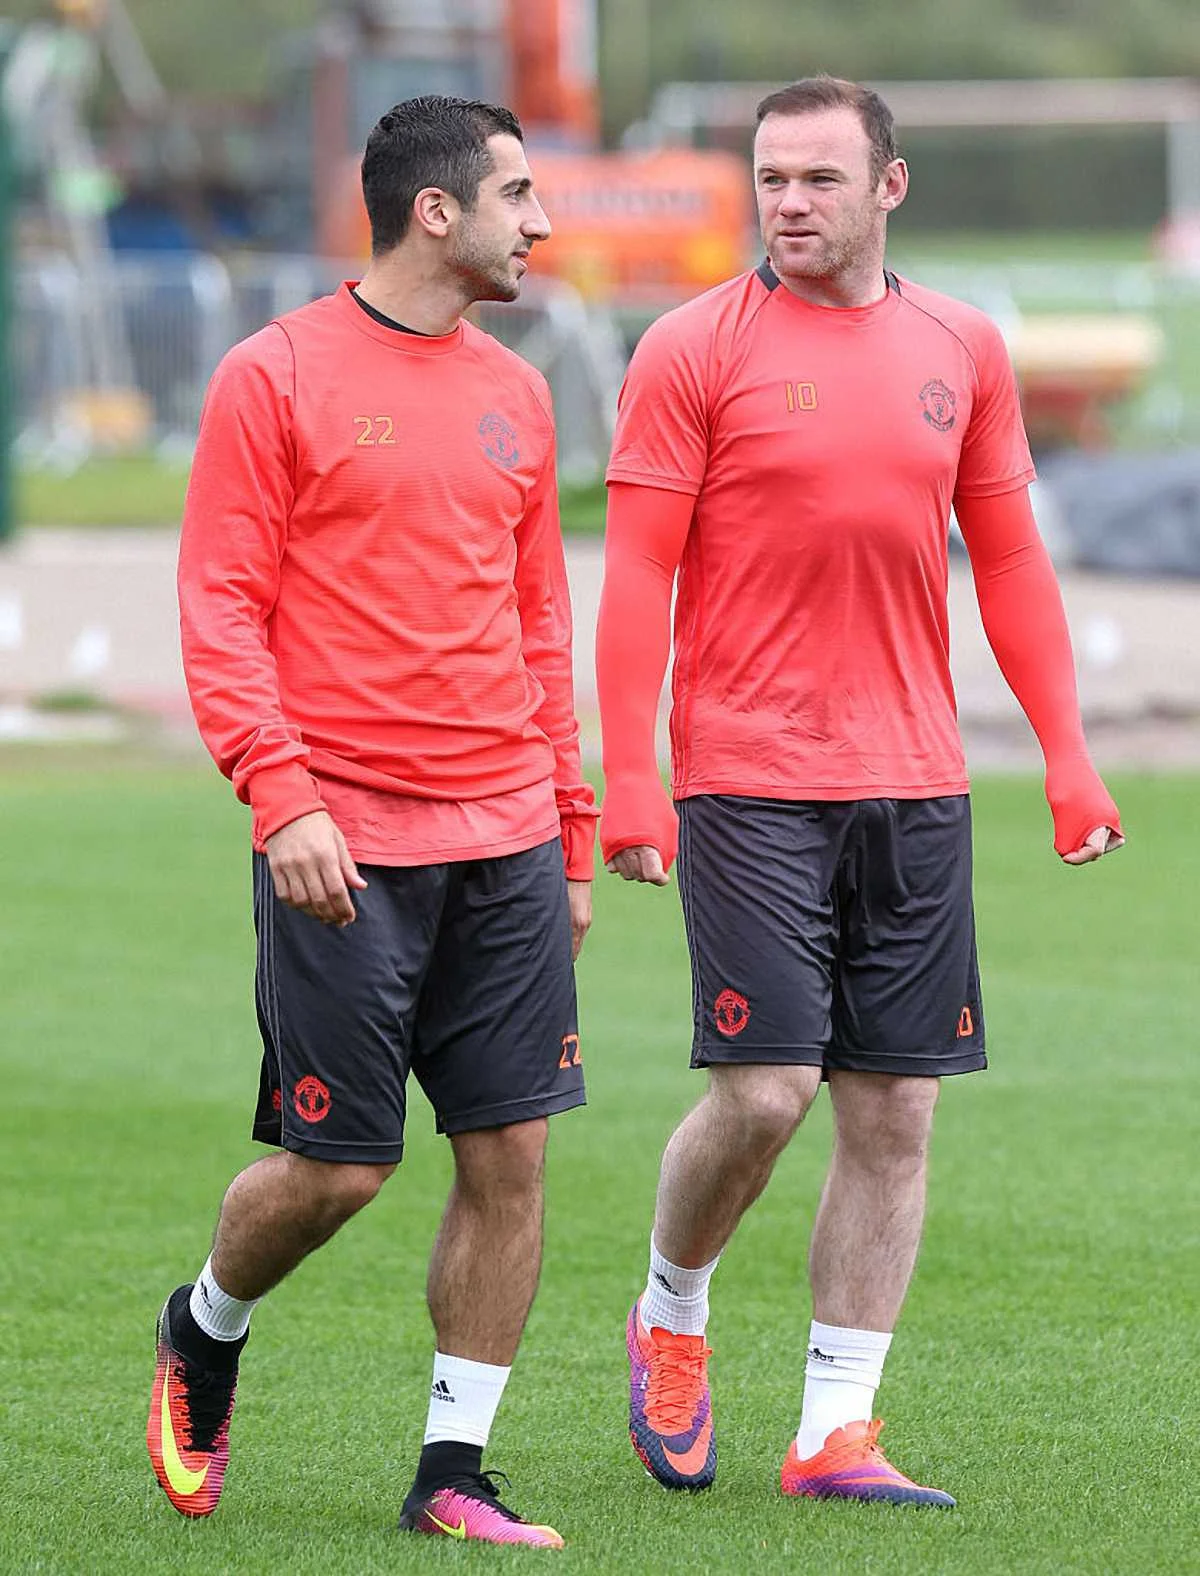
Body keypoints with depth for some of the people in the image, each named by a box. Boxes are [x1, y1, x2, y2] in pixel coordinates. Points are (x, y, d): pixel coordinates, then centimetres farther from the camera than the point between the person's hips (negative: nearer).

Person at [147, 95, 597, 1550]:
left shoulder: (514, 396, 13)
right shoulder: (275, 378, -4)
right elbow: (220, 609, -6)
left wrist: (569, 829, 15)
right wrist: (282, 797, -17)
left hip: (506, 841, 5)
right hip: (345, 849, -5)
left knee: (509, 1155, -1)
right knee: (337, 1167, -3)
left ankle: (452, 1474, 7)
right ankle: (204, 1334, 28)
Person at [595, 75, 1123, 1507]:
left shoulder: (960, 349, 10)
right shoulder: (694, 350, -2)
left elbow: (1009, 561, 15)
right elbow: (636, 575, -4)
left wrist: (1066, 752, 8)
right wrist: (628, 777, -11)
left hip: (915, 785, 4)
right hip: (748, 783, -4)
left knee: (895, 1110, 1)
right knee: (761, 1094, -9)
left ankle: (836, 1433, 7)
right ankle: (668, 1324, 19)